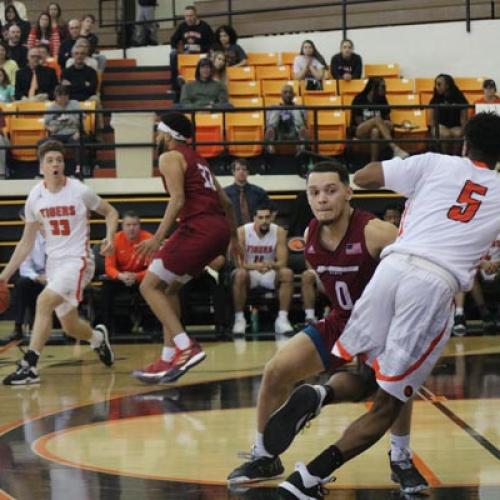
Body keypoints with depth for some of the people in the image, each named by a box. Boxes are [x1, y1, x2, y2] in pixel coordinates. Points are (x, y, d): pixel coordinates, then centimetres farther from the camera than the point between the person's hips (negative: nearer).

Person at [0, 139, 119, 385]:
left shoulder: (79, 191, -10)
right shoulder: (35, 197, 2)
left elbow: (111, 212, 5)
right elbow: (26, 242, 11)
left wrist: (110, 237, -15)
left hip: (78, 261, -5)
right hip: (54, 262, 5)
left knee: (44, 302, -27)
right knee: (69, 326, 11)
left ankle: (29, 366, -26)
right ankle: (98, 337, 47)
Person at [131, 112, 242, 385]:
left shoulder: (170, 157, 0)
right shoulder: (197, 160, 26)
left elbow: (178, 199, -14)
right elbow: (226, 202, 27)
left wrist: (158, 237, -19)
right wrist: (234, 239, 35)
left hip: (198, 227, -9)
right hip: (220, 229, 9)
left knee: (150, 286, -3)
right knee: (169, 288, 20)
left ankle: (186, 347, -18)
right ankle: (169, 359, 15)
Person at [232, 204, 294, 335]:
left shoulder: (279, 232, -11)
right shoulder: (242, 232, -16)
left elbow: (283, 263, -15)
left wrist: (272, 265, -40)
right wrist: (255, 266, -43)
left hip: (270, 273, 2)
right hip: (249, 272, -2)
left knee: (287, 273, -27)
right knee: (240, 274, -36)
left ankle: (282, 318, -23)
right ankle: (239, 318, -23)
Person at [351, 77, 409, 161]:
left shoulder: (382, 99, 4)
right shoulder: (360, 99, -8)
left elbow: (387, 119, 8)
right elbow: (359, 121, -10)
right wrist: (381, 122, -19)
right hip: (359, 130, -4)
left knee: (375, 131, -36)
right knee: (377, 119, -35)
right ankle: (395, 149, -51)